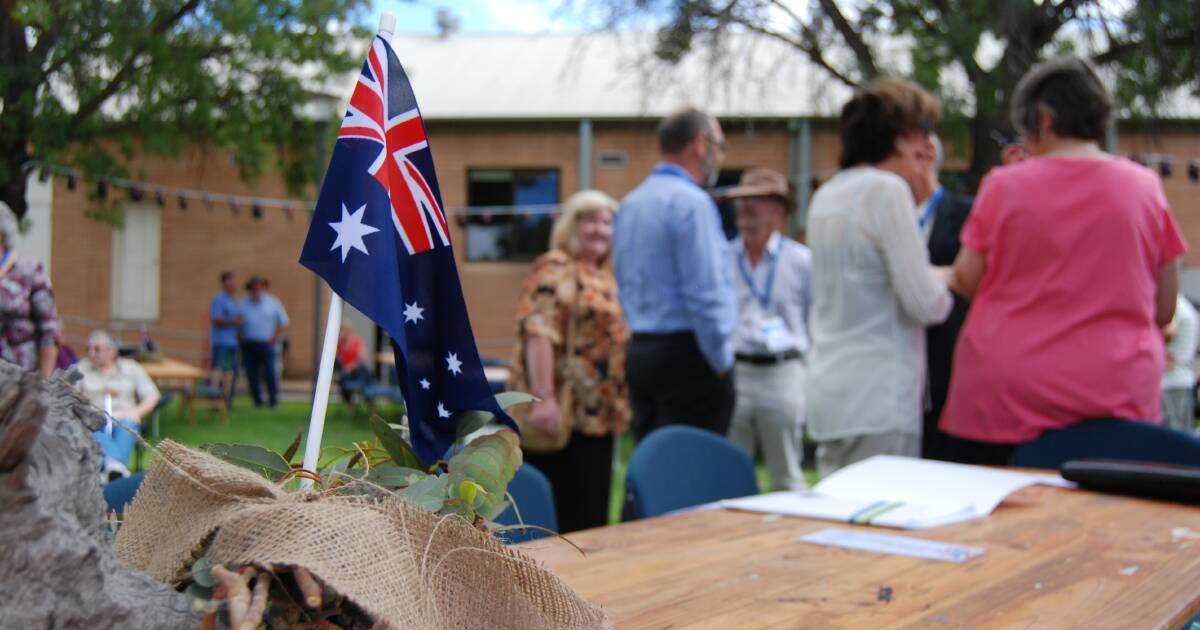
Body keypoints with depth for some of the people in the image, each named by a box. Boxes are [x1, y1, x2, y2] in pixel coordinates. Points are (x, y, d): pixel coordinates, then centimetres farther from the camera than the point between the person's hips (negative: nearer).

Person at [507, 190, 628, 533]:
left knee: (593, 516, 10)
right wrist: (543, 397, -28)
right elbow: (538, 332, -19)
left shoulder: (605, 278, 20)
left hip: (597, 416, 9)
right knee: (562, 515, -6)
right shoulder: (556, 268, -7)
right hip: (560, 415, -9)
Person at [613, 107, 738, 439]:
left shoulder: (630, 203, 14)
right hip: (687, 356, -8)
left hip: (639, 351, 9)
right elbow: (705, 292, -17)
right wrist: (722, 362, -9)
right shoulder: (691, 202, -13)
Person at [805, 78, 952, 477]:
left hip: (828, 393, 9)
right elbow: (928, 305, -14)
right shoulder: (887, 190, -11)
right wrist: (948, 281, 8)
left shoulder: (826, 195, 15)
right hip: (879, 399, -9)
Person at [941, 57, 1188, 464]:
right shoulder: (1145, 188, 2)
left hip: (1001, 399, -1)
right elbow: (1165, 309, 7)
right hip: (1116, 396, 1)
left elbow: (966, 281, 4)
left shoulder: (1003, 186, -4)